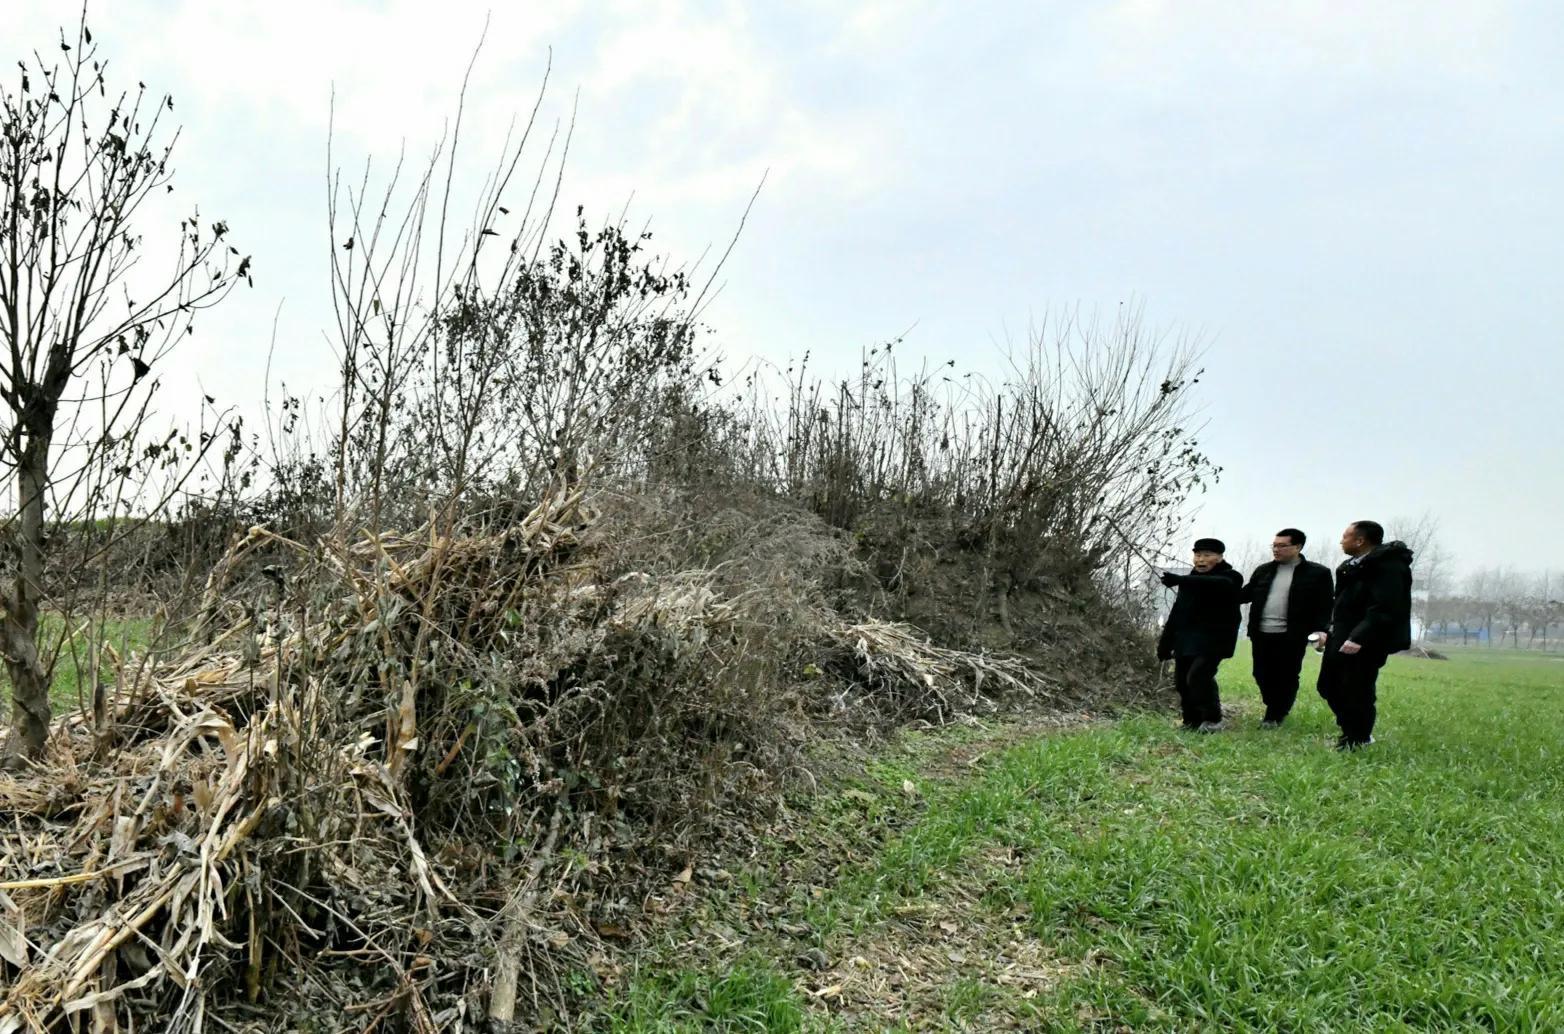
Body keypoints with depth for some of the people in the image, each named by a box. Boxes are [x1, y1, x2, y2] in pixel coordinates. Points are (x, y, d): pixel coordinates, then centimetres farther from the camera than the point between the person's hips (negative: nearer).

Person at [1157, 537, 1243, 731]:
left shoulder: (1230, 578, -6)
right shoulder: (1192, 580, 18)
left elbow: (1215, 584, -32)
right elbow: (1178, 611, 22)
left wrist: (1180, 580, -43)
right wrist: (1165, 642, 17)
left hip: (1213, 639, -7)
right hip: (1187, 639, 8)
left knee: (1198, 676, -20)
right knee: (1182, 681, 5)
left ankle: (1212, 720, -6)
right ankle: (1192, 721, 15)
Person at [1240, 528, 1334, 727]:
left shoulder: (1318, 573, -2)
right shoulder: (1263, 570, 11)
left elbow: (1324, 606, -4)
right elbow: (1246, 594, 13)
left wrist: (1320, 629, -17)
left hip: (1291, 636, -4)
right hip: (1261, 634, 5)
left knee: (1286, 677, 1)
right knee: (1262, 675, 10)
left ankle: (1275, 716, 15)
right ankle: (1278, 709, 29)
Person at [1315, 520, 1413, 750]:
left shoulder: (1388, 567, -17)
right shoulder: (1355, 565, 16)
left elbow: (1385, 609, -25)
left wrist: (1359, 638, -30)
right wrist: (1330, 632, 17)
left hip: (1365, 644, -10)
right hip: (1342, 640, 10)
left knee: (1356, 694, -3)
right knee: (1329, 687, 15)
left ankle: (1356, 742, 10)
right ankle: (1352, 733, 28)